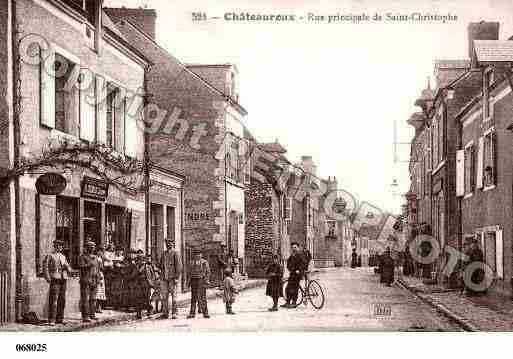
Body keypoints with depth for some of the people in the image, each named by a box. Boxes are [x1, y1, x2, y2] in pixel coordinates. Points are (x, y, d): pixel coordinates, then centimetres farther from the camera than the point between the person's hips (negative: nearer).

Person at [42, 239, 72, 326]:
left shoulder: (63, 257, 18)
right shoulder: (50, 256, 0)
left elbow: (69, 270, 19)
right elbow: (45, 268, -8)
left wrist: (67, 266, -4)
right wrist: (48, 279, -18)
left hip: (63, 280, 6)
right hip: (55, 280, -6)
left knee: (62, 300, 8)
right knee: (53, 300, -9)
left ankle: (59, 319, 14)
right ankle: (51, 320, -9)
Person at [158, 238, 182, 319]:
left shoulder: (175, 253, -2)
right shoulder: (164, 253, 16)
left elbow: (179, 265, -8)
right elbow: (160, 265, 26)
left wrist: (177, 277, -13)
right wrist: (160, 266, 4)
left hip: (172, 278, -6)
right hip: (164, 277, 6)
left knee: (173, 295, -3)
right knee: (164, 296, 4)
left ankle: (174, 313, 0)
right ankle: (165, 313, 9)